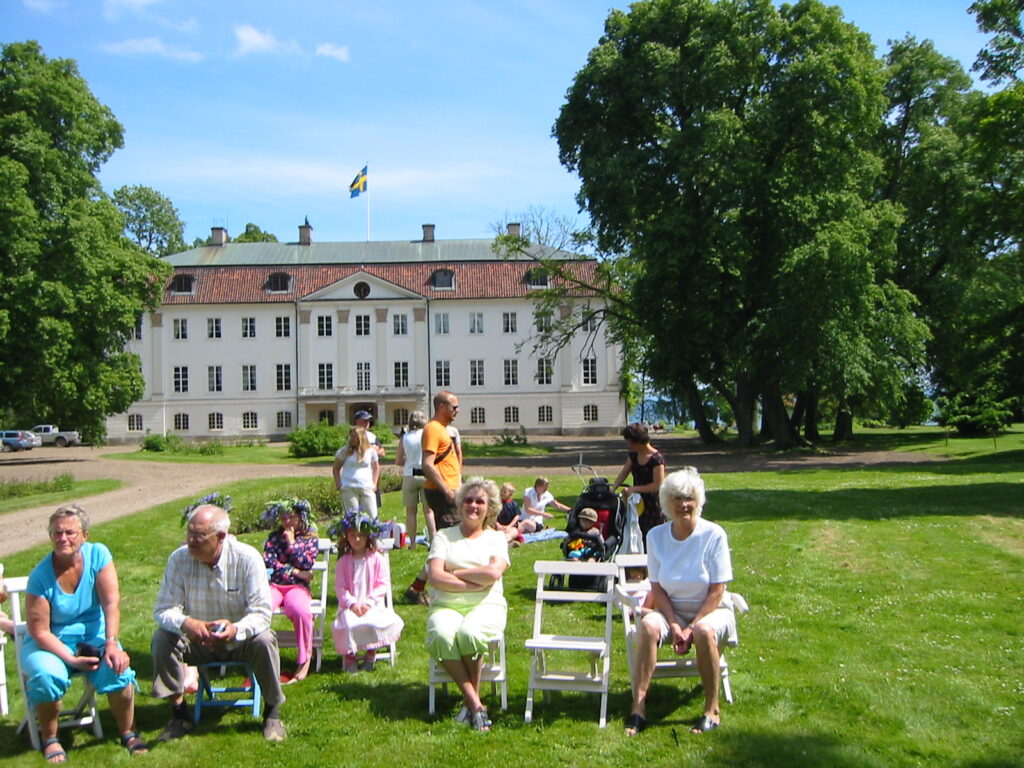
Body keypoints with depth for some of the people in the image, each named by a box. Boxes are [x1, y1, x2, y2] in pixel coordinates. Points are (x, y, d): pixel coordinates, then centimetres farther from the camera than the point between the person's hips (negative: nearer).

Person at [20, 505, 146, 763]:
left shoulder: (98, 554, -12)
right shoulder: (40, 577, -16)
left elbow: (111, 603, -17)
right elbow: (39, 631, -15)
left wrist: (111, 645, -29)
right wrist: (72, 659, -25)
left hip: (93, 636, 1)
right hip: (52, 642, -1)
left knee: (117, 668, -26)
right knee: (47, 676, -32)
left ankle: (128, 732, -1)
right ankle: (49, 738, -3)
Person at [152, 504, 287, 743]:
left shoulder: (247, 558, -20)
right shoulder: (179, 559, -14)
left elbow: (262, 613, -22)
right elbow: (163, 609, -15)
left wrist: (236, 630, -45)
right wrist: (184, 623, -39)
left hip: (240, 640, -2)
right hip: (198, 641, 2)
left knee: (264, 640, -32)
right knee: (162, 638, -23)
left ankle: (272, 712, -9)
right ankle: (179, 713, -9)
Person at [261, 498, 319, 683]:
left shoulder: (310, 538, 14)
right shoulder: (273, 538, 18)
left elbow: (307, 564, -2)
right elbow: (268, 562, 2)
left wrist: (291, 542, 0)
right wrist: (295, 572, -6)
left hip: (298, 587, -1)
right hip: (274, 585, 2)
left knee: (300, 610, -36)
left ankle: (304, 660, -19)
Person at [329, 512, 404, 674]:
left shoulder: (377, 559, 3)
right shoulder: (343, 561, 7)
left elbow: (383, 584, 0)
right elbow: (340, 587, 2)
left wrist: (369, 602, -12)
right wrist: (352, 604, -14)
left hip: (373, 604, -1)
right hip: (350, 605, 1)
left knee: (374, 621, -31)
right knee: (348, 623, -30)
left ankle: (371, 654, -6)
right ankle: (349, 655, -7)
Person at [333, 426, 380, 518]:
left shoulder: (371, 451, 9)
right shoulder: (345, 451, 6)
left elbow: (376, 468, 20)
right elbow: (336, 469, 12)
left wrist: (374, 484, 8)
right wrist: (338, 484, 1)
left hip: (367, 488, 1)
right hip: (348, 489, -1)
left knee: (372, 516, -4)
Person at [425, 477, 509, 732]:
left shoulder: (496, 537, 14)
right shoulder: (444, 536, 14)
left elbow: (493, 573, -6)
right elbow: (435, 577, -2)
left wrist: (454, 572, -2)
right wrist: (475, 584, -8)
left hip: (486, 605, -1)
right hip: (447, 605, 1)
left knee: (469, 632, -35)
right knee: (441, 636, -34)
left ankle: (471, 698, -15)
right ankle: (475, 703, -24)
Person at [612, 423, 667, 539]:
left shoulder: (656, 459, -19)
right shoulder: (633, 455, 5)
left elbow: (658, 485, -21)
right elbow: (624, 472, 8)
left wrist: (633, 489, -20)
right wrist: (612, 488, -6)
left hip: (653, 505, -7)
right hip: (637, 503, 7)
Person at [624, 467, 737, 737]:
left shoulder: (714, 535, -12)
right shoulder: (656, 536, -3)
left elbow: (716, 592, -12)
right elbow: (657, 589, -2)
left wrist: (691, 629, -20)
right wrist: (675, 626, -16)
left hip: (711, 611, -2)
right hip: (672, 611, 3)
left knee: (705, 632, -36)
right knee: (648, 626, -29)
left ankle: (712, 710, -19)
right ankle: (638, 708, -27)